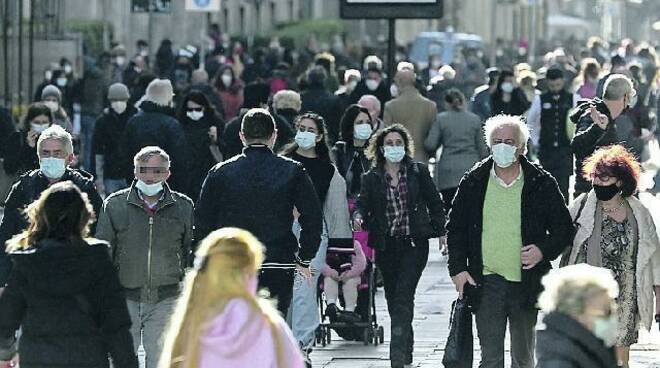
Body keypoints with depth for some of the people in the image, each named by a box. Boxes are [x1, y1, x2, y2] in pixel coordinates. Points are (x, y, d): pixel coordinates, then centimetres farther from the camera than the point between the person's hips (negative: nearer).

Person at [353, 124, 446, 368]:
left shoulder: (418, 172, 3)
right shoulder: (372, 178, 6)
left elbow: (435, 204, 9)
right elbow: (363, 205, -1)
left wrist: (441, 232, 5)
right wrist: (358, 218, -23)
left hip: (414, 244, -3)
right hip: (386, 245, 3)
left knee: (403, 298, -14)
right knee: (393, 302, 8)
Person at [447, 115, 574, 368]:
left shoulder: (542, 183, 0)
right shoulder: (473, 183, 4)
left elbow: (564, 228, 5)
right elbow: (455, 228, 10)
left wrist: (544, 251, -12)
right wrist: (457, 268, 0)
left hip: (526, 283, 0)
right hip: (487, 282, 0)